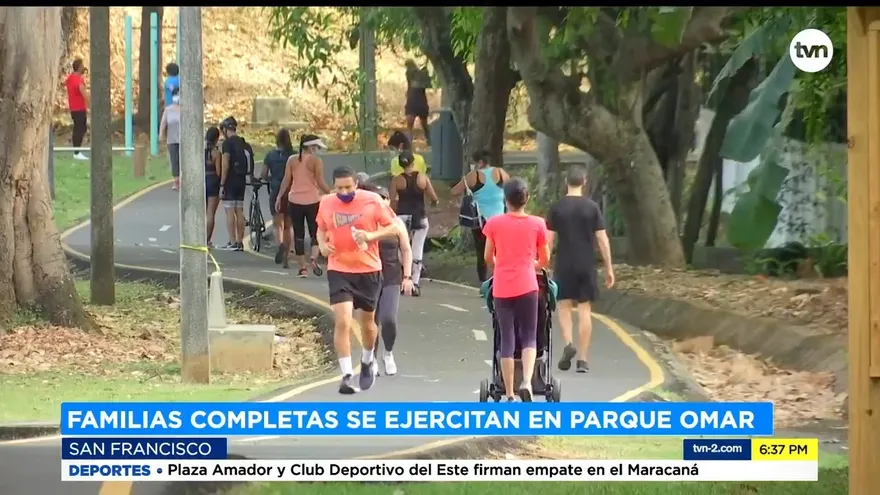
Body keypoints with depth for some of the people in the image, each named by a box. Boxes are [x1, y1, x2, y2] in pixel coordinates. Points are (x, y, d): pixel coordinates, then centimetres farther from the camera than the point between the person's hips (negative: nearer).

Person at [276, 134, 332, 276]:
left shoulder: (292, 159, 6)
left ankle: (302, 268, 6)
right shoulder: (315, 160, -5)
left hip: (295, 200, 3)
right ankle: (314, 257, -19)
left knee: (298, 234, 8)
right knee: (315, 232, 7)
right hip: (312, 200, -3)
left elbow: (286, 180, 3)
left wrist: (279, 197, 7)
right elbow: (320, 182, -9)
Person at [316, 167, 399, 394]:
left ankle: (367, 361, 43)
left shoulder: (372, 201, -9)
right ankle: (347, 375, -12)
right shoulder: (326, 203, -1)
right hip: (339, 270, 0)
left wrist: (372, 235, -20)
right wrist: (322, 245, -5)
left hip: (369, 270, 0)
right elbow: (321, 228, 16)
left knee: (368, 322, 16)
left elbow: (393, 226, -3)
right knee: (342, 322, -14)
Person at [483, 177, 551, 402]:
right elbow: (544, 259, 7)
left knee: (507, 340, 7)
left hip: (502, 288, 1)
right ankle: (527, 382, -15)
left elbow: (488, 257, 6)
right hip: (527, 287, -1)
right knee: (529, 337, 9)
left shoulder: (494, 223, -1)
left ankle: (509, 396, 8)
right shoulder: (537, 224, -1)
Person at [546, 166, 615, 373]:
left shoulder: (557, 208, -3)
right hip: (586, 265, 0)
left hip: (564, 265, 0)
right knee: (584, 310, 4)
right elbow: (602, 239, -3)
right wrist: (609, 268, 3)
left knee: (564, 305, 11)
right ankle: (582, 359, 3)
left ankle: (568, 344, -13)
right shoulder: (592, 207, -2)